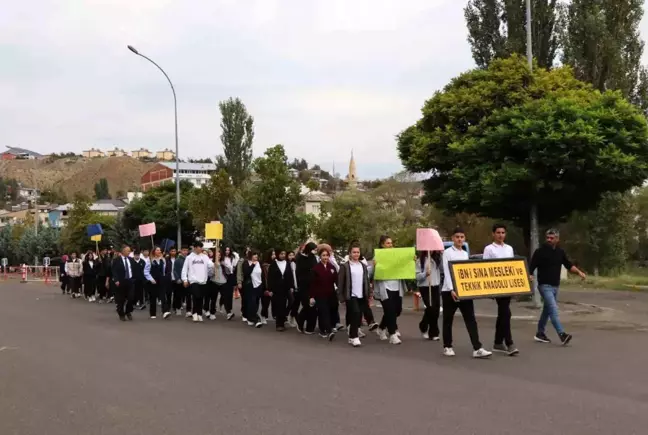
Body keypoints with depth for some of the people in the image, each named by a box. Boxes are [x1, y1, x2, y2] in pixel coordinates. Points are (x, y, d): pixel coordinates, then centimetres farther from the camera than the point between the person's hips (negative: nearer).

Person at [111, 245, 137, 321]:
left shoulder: (131, 259, 9)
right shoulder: (116, 260, -6)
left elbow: (135, 268, 14)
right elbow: (114, 271, -11)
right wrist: (116, 280, -20)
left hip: (130, 281, 4)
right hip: (121, 282, -4)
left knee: (131, 297, -3)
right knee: (121, 299, 4)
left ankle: (128, 312, 18)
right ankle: (121, 314, 18)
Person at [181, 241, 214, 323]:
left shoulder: (205, 256, 9)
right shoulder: (189, 257, 4)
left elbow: (211, 265, -1)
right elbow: (185, 269, 3)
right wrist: (185, 279, -2)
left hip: (203, 281, 3)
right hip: (193, 280, -3)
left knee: (200, 298, 7)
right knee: (196, 297, -14)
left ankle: (199, 314, 15)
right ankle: (195, 313, 0)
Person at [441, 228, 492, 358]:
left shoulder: (465, 254, 14)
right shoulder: (448, 252, -4)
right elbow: (447, 272, -13)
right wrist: (451, 290, -23)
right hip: (449, 291, -5)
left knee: (470, 319, -4)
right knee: (448, 319, 5)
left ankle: (477, 349, -9)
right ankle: (447, 347, 18)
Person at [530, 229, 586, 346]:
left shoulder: (560, 252, 8)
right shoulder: (540, 251, -9)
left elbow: (569, 265, 11)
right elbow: (531, 267, -13)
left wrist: (578, 272, -4)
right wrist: (529, 276, -30)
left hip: (555, 286, 7)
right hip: (544, 285, -7)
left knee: (547, 310, 14)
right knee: (553, 309, -16)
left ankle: (540, 333, 25)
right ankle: (562, 335, -22)